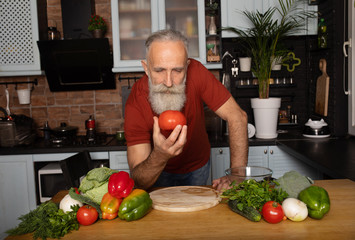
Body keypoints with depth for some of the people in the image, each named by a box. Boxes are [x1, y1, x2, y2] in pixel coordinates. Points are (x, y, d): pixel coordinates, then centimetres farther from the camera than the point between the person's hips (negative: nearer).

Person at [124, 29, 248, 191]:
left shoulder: (195, 72, -26)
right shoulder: (135, 105, -30)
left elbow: (237, 117, -23)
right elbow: (138, 182, -30)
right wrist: (160, 156, -51)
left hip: (198, 167, 3)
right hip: (161, 173, -2)